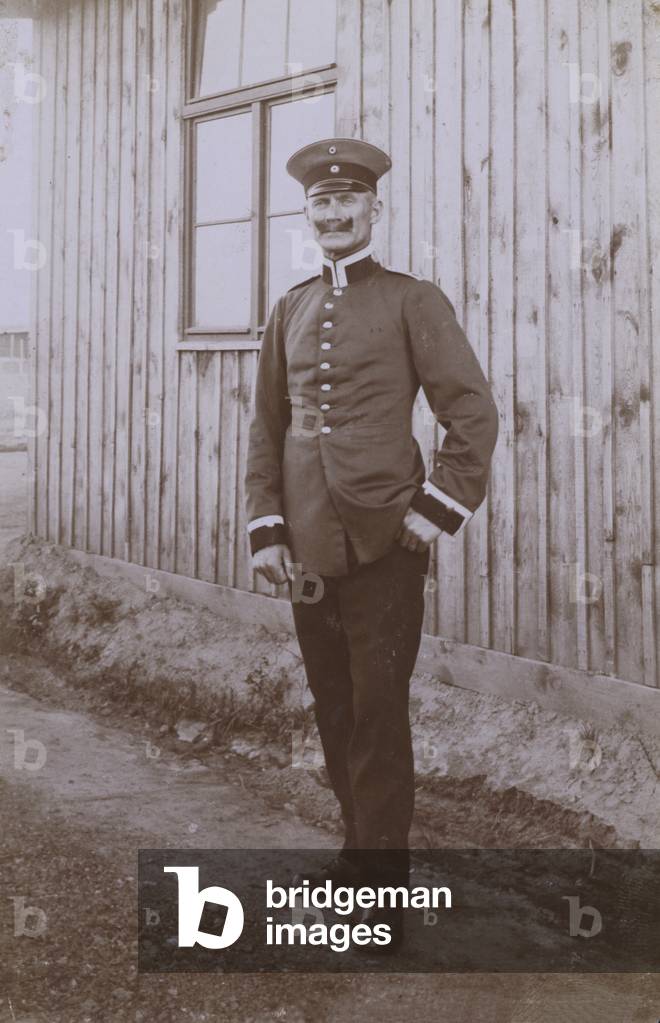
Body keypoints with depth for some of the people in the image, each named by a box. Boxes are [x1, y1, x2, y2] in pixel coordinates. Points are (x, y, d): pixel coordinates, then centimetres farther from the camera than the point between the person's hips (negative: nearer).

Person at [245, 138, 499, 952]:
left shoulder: (413, 302, -3)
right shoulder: (291, 311, 11)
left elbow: (474, 416, -5)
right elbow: (267, 427, 13)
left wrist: (434, 513, -10)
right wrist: (265, 529, 6)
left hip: (384, 548, -4)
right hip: (308, 550, 5)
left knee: (377, 718, 1)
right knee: (333, 711, 13)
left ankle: (384, 883, 12)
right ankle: (359, 844, 31)